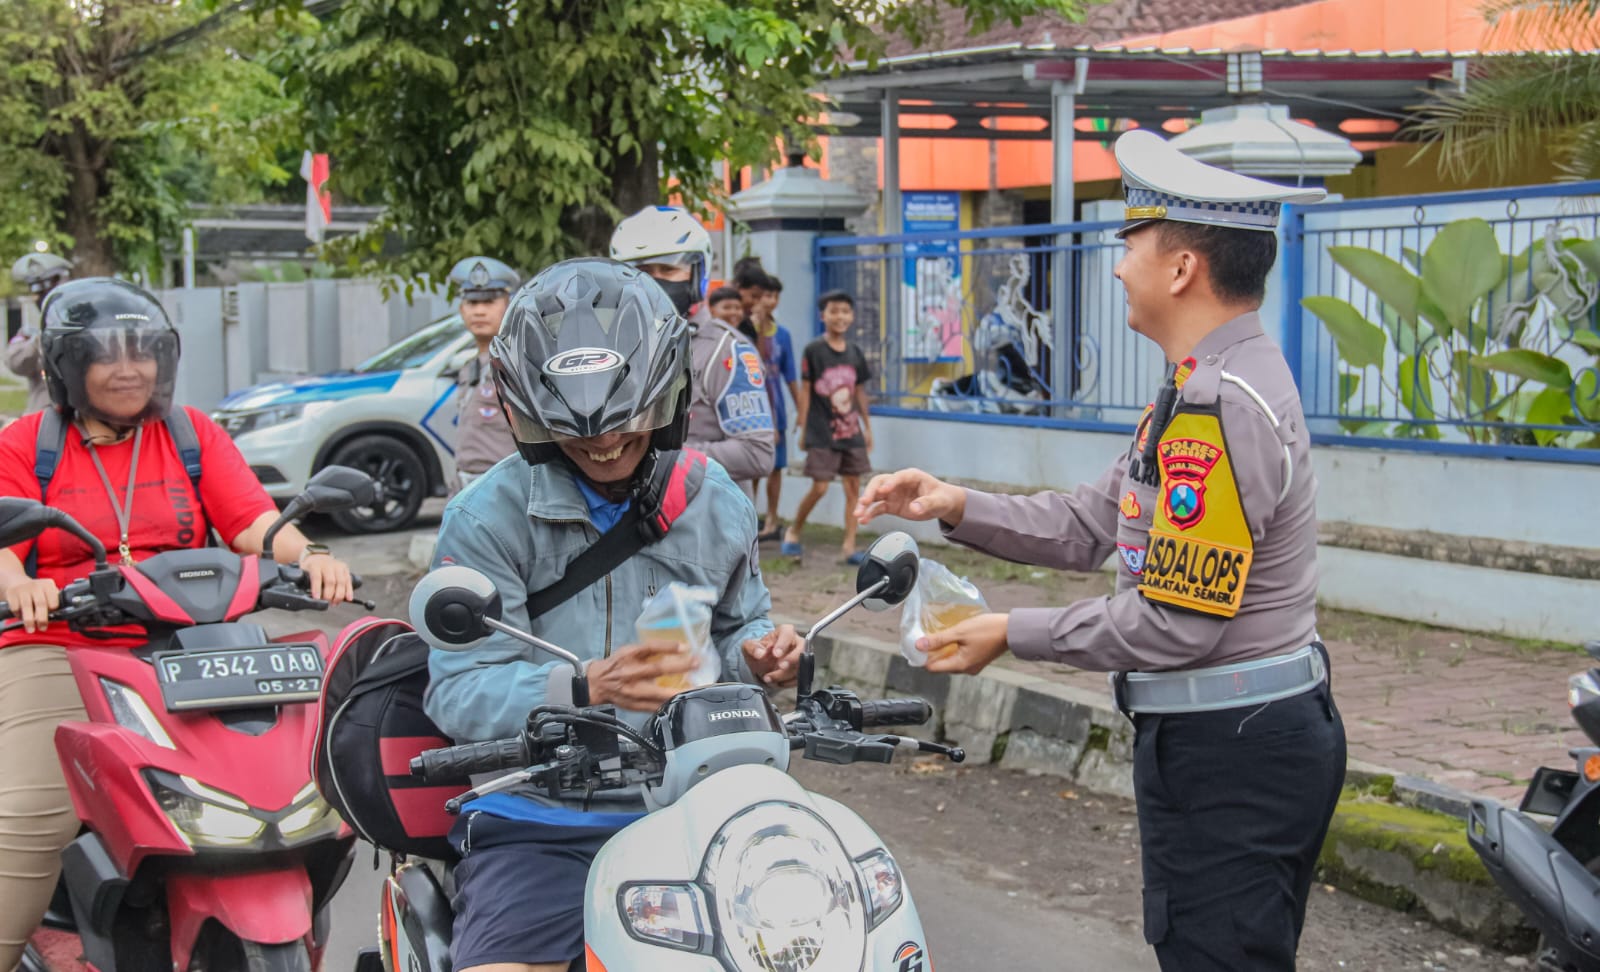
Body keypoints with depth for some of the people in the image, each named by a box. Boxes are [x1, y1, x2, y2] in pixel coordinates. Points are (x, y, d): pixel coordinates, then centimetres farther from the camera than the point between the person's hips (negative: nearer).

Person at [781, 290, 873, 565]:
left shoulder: (854, 352, 7)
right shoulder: (813, 350, -6)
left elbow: (859, 392, 14)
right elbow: (805, 390, -3)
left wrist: (867, 427, 15)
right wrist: (803, 428, -4)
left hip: (851, 430, 5)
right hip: (822, 432, -5)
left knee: (853, 486, 3)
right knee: (820, 488, -7)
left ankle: (849, 546, 8)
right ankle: (793, 532, 16)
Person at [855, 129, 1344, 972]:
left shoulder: (1219, 408, -22)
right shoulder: (1215, 382, 14)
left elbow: (1176, 623, -23)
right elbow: (1095, 524, 16)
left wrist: (1013, 634, -13)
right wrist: (957, 507, 6)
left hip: (1228, 754, -11)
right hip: (1237, 741, 11)